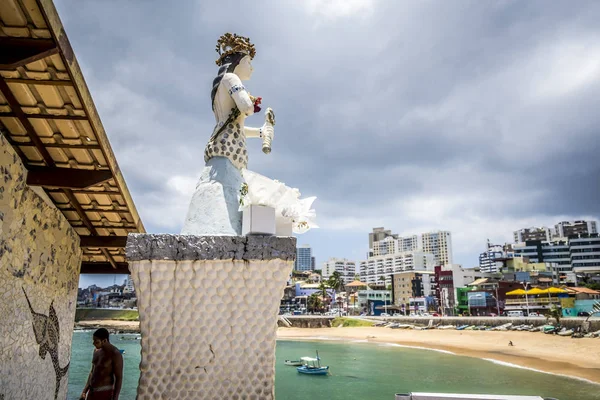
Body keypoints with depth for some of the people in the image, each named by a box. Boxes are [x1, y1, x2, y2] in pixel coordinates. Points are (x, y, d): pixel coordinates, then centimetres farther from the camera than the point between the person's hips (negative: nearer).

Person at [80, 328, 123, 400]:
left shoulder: (115, 354, -20)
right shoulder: (97, 350, 6)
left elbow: (119, 378, -19)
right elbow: (93, 372, 16)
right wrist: (84, 392, 14)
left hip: (105, 393, -8)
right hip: (92, 392, 8)